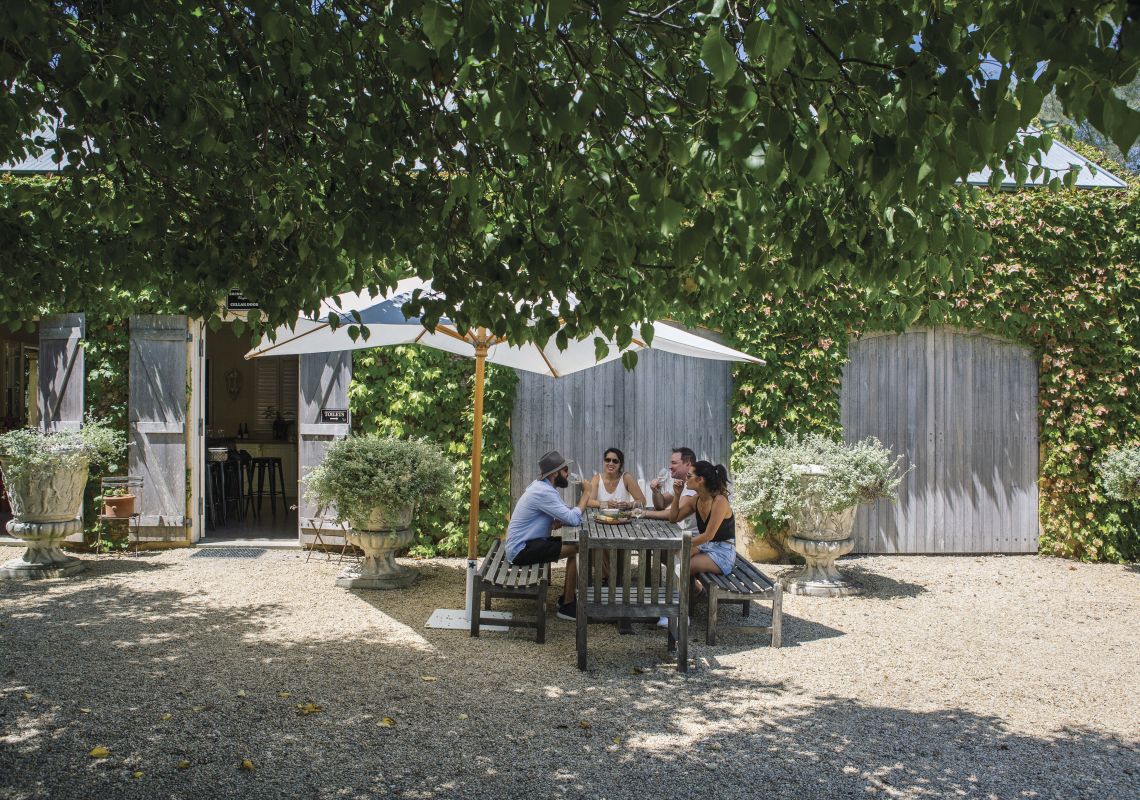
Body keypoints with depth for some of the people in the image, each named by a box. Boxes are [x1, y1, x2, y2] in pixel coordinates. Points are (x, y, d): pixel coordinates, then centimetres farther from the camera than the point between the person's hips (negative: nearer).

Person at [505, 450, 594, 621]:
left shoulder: (545, 487, 9)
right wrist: (587, 493, -13)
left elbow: (567, 515, 12)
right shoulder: (544, 492, -22)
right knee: (577, 549, -16)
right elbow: (574, 519, -25)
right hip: (521, 550, -10)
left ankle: (567, 597, 15)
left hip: (526, 543, 10)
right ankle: (567, 606, -7)